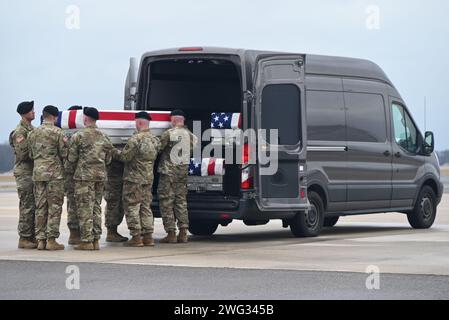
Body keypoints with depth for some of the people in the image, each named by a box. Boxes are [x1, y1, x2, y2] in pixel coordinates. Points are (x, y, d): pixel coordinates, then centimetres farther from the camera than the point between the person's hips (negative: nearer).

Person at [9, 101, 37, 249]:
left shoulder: (32, 130, 16)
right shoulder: (19, 132, -12)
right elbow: (21, 154, -18)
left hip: (34, 172, 9)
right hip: (24, 172, -9)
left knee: (35, 206, 9)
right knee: (27, 206, -7)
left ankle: (32, 237, 13)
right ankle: (24, 239, -3)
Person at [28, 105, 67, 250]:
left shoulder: (33, 133, 9)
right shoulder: (57, 132, -9)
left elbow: (31, 155, 14)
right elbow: (64, 154, -8)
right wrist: (65, 144, 12)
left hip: (37, 173, 5)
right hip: (54, 173, -5)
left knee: (40, 207, 8)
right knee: (54, 207, -1)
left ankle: (40, 240, 7)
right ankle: (51, 240, -5)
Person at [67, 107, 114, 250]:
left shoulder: (78, 136, -8)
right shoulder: (104, 138, 9)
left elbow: (71, 158, -6)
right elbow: (108, 159, 13)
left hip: (84, 175, -5)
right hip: (101, 175, 5)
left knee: (85, 208, -3)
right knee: (96, 208, 11)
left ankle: (86, 241, -5)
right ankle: (96, 240, 11)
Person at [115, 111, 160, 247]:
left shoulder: (136, 139, -17)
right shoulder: (155, 140, 6)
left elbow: (125, 157, -16)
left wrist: (115, 153, 5)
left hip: (134, 179, -7)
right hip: (149, 179, 7)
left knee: (132, 207, -1)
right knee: (146, 207, 14)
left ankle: (136, 237, -4)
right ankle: (148, 236, 12)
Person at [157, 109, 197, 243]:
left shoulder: (169, 134, -12)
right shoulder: (191, 135, 7)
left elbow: (158, 149, -9)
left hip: (168, 171, -6)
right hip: (183, 171, 6)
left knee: (166, 202, 0)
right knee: (181, 200, 12)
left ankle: (171, 233, -4)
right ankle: (183, 233, 7)